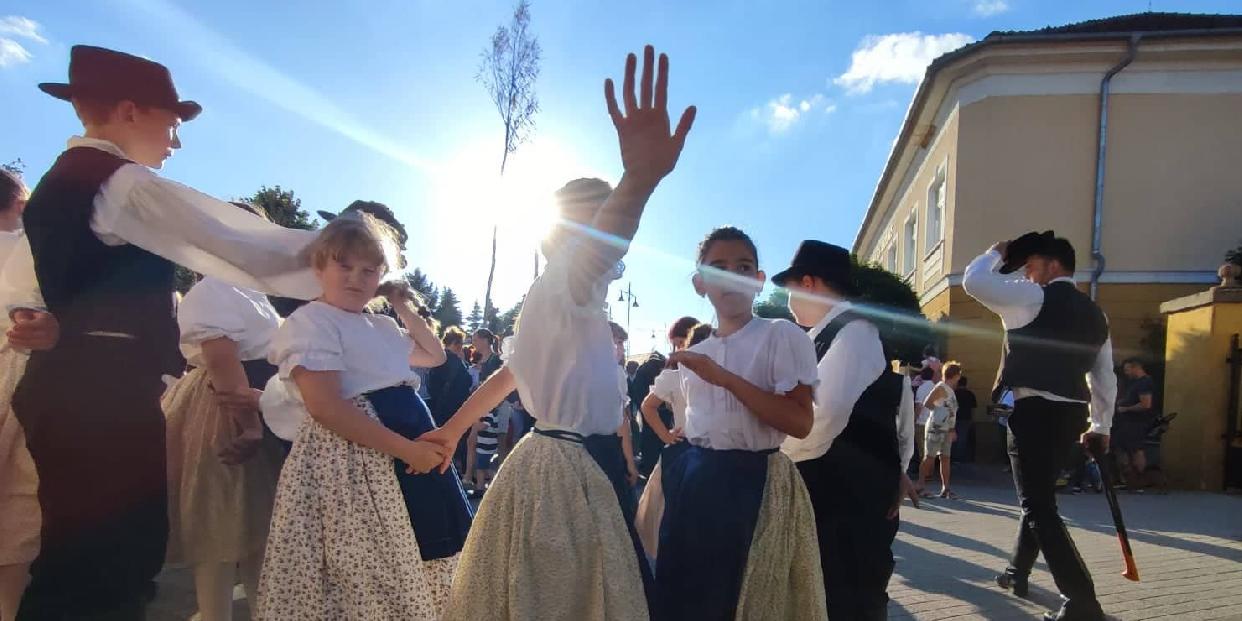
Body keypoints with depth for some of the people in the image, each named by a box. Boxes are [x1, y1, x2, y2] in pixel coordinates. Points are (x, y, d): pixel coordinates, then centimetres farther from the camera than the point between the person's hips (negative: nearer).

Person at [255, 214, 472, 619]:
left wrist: (404, 307, 18)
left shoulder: (383, 326, 16)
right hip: (351, 460, -8)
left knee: (417, 563, 16)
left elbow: (435, 355, 30)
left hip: (412, 446, 9)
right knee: (364, 576, -3)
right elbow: (326, 407, -20)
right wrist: (406, 449, -23)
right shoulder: (310, 321, -9)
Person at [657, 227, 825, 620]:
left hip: (752, 482, -6)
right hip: (693, 484, 6)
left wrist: (725, 378, -23)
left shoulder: (782, 336, -8)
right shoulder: (693, 355, 12)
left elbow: (800, 422, -19)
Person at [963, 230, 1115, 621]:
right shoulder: (1095, 314, 16)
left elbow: (973, 281, -13)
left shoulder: (1034, 297, -9)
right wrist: (1100, 427, 25)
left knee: (1039, 506, -4)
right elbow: (1104, 377, 18)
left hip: (1034, 412, -9)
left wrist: (997, 253, 5)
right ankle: (1017, 573, 36)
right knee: (1038, 495, 21)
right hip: (1070, 414, 9)